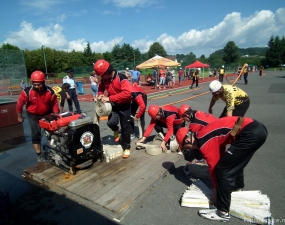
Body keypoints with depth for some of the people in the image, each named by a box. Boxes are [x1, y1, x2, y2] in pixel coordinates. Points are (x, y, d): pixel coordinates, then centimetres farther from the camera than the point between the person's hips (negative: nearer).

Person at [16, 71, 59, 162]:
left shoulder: (50, 91, -19)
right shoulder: (27, 92, -23)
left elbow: (55, 103, -5)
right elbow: (19, 104, -11)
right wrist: (19, 116, -1)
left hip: (47, 114, 2)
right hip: (33, 115, -2)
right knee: (36, 134, -3)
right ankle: (39, 155, 8)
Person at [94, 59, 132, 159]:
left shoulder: (121, 78, -24)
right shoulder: (104, 79, -4)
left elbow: (127, 93, -34)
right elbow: (101, 88, 16)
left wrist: (109, 98, -33)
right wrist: (100, 94, -9)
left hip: (124, 105, -4)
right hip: (113, 105, 5)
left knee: (125, 127, 2)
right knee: (111, 122, -16)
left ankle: (127, 147, 19)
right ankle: (116, 130, 22)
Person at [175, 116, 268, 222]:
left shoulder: (204, 143, -8)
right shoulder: (204, 134, 17)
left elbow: (213, 167, 1)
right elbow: (220, 157, 25)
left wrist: (215, 189, 17)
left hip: (251, 134, -10)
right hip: (257, 128, 10)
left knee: (223, 170, -4)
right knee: (235, 161, 31)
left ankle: (222, 212, 6)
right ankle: (238, 186, 56)